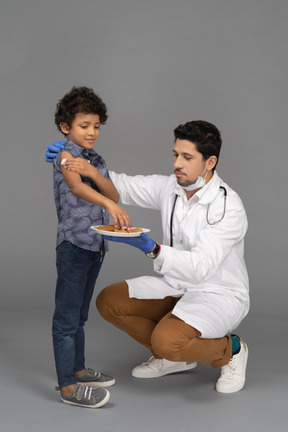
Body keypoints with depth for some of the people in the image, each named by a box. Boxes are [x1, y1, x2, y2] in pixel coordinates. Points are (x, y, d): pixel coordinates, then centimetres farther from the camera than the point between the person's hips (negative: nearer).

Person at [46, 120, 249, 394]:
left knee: (166, 341, -32)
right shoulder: (169, 187, -3)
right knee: (109, 301, -3)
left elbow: (200, 267, -33)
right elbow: (120, 185, 5)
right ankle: (176, 357, 13)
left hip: (219, 295, -8)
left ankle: (229, 350, 1)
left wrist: (152, 248, -47)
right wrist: (74, 159, -10)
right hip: (177, 285, 8)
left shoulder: (228, 207, -25)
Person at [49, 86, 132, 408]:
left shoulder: (96, 160, 14)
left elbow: (114, 194, 3)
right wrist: (109, 205, -46)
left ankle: (77, 370, 30)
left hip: (96, 245, 8)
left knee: (79, 314, 18)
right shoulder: (65, 155, -10)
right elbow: (76, 188, -29)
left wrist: (94, 172, -16)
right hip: (73, 244, -8)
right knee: (66, 316, -5)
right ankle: (68, 387, -2)